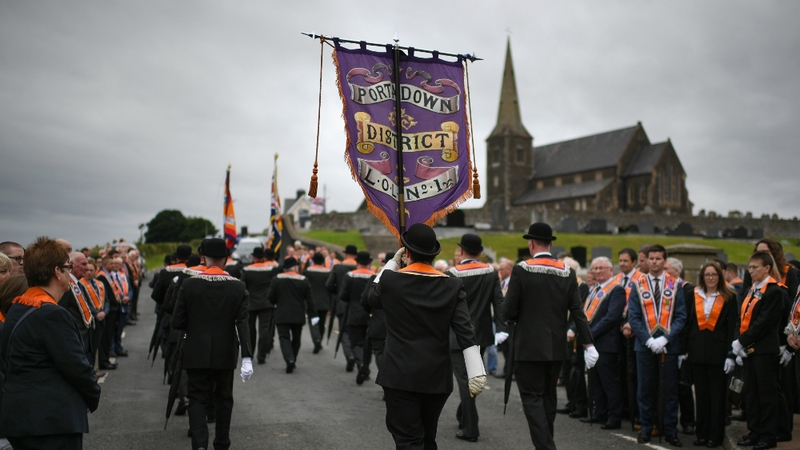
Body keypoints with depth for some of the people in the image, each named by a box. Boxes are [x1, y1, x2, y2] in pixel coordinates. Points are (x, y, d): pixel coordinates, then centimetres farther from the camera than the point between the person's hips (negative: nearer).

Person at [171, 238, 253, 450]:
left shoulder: (189, 284, -8)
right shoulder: (238, 287, -7)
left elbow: (177, 322, -6)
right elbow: (243, 323, -13)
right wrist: (247, 358, -16)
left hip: (197, 354, -1)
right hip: (225, 354, 2)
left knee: (197, 399, 5)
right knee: (224, 398, 16)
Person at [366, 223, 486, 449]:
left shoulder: (390, 279, -8)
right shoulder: (452, 285, -4)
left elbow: (372, 297, 14)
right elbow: (465, 331, -10)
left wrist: (392, 263, 14)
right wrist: (476, 372, -11)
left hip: (400, 376, -3)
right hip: (437, 377, 3)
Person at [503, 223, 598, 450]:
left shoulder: (522, 270, -12)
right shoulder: (567, 273, 0)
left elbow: (509, 312, -11)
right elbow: (578, 312, -2)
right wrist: (588, 344, 1)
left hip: (529, 346, -5)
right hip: (556, 347, 5)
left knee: (532, 397, 0)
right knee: (548, 397, 18)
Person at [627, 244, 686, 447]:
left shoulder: (675, 285, 1)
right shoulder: (638, 285, 2)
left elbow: (681, 316, -3)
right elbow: (633, 316, -1)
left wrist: (665, 338, -14)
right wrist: (648, 339, -11)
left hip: (669, 345, 0)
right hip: (644, 345, 0)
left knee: (670, 389, 7)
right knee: (646, 388, 7)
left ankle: (670, 430, 17)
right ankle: (646, 428, 19)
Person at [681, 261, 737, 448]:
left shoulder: (729, 297, 0)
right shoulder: (694, 295, 8)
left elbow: (732, 326, -3)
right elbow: (688, 323, 8)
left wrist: (731, 354, -10)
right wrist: (684, 349, 4)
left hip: (718, 351, -3)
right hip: (697, 351, 3)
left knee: (717, 395, 5)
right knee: (701, 394, 9)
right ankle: (702, 433, 17)